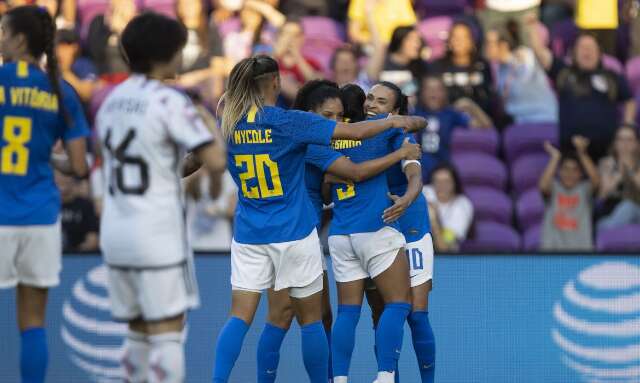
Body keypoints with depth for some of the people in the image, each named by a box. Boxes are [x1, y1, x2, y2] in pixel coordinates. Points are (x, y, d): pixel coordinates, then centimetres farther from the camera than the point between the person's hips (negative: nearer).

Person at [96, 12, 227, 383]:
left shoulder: (112, 100, 12)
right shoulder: (170, 102, -12)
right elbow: (216, 162, -17)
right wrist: (213, 122, 1)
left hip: (115, 231, 7)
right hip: (159, 234, -7)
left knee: (139, 331, 14)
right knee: (167, 334, -5)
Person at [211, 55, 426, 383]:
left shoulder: (229, 124, 0)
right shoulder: (287, 122, -12)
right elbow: (355, 131, -11)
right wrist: (396, 121, 5)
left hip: (248, 234, 4)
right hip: (293, 232, -4)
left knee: (240, 317, 2)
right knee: (310, 319, 9)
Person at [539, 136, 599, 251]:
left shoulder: (585, 189, 2)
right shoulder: (554, 187, 3)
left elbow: (596, 180, -20)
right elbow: (543, 186, -21)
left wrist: (582, 154, -28)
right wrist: (555, 157, -21)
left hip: (581, 247, 0)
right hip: (553, 248, 0)